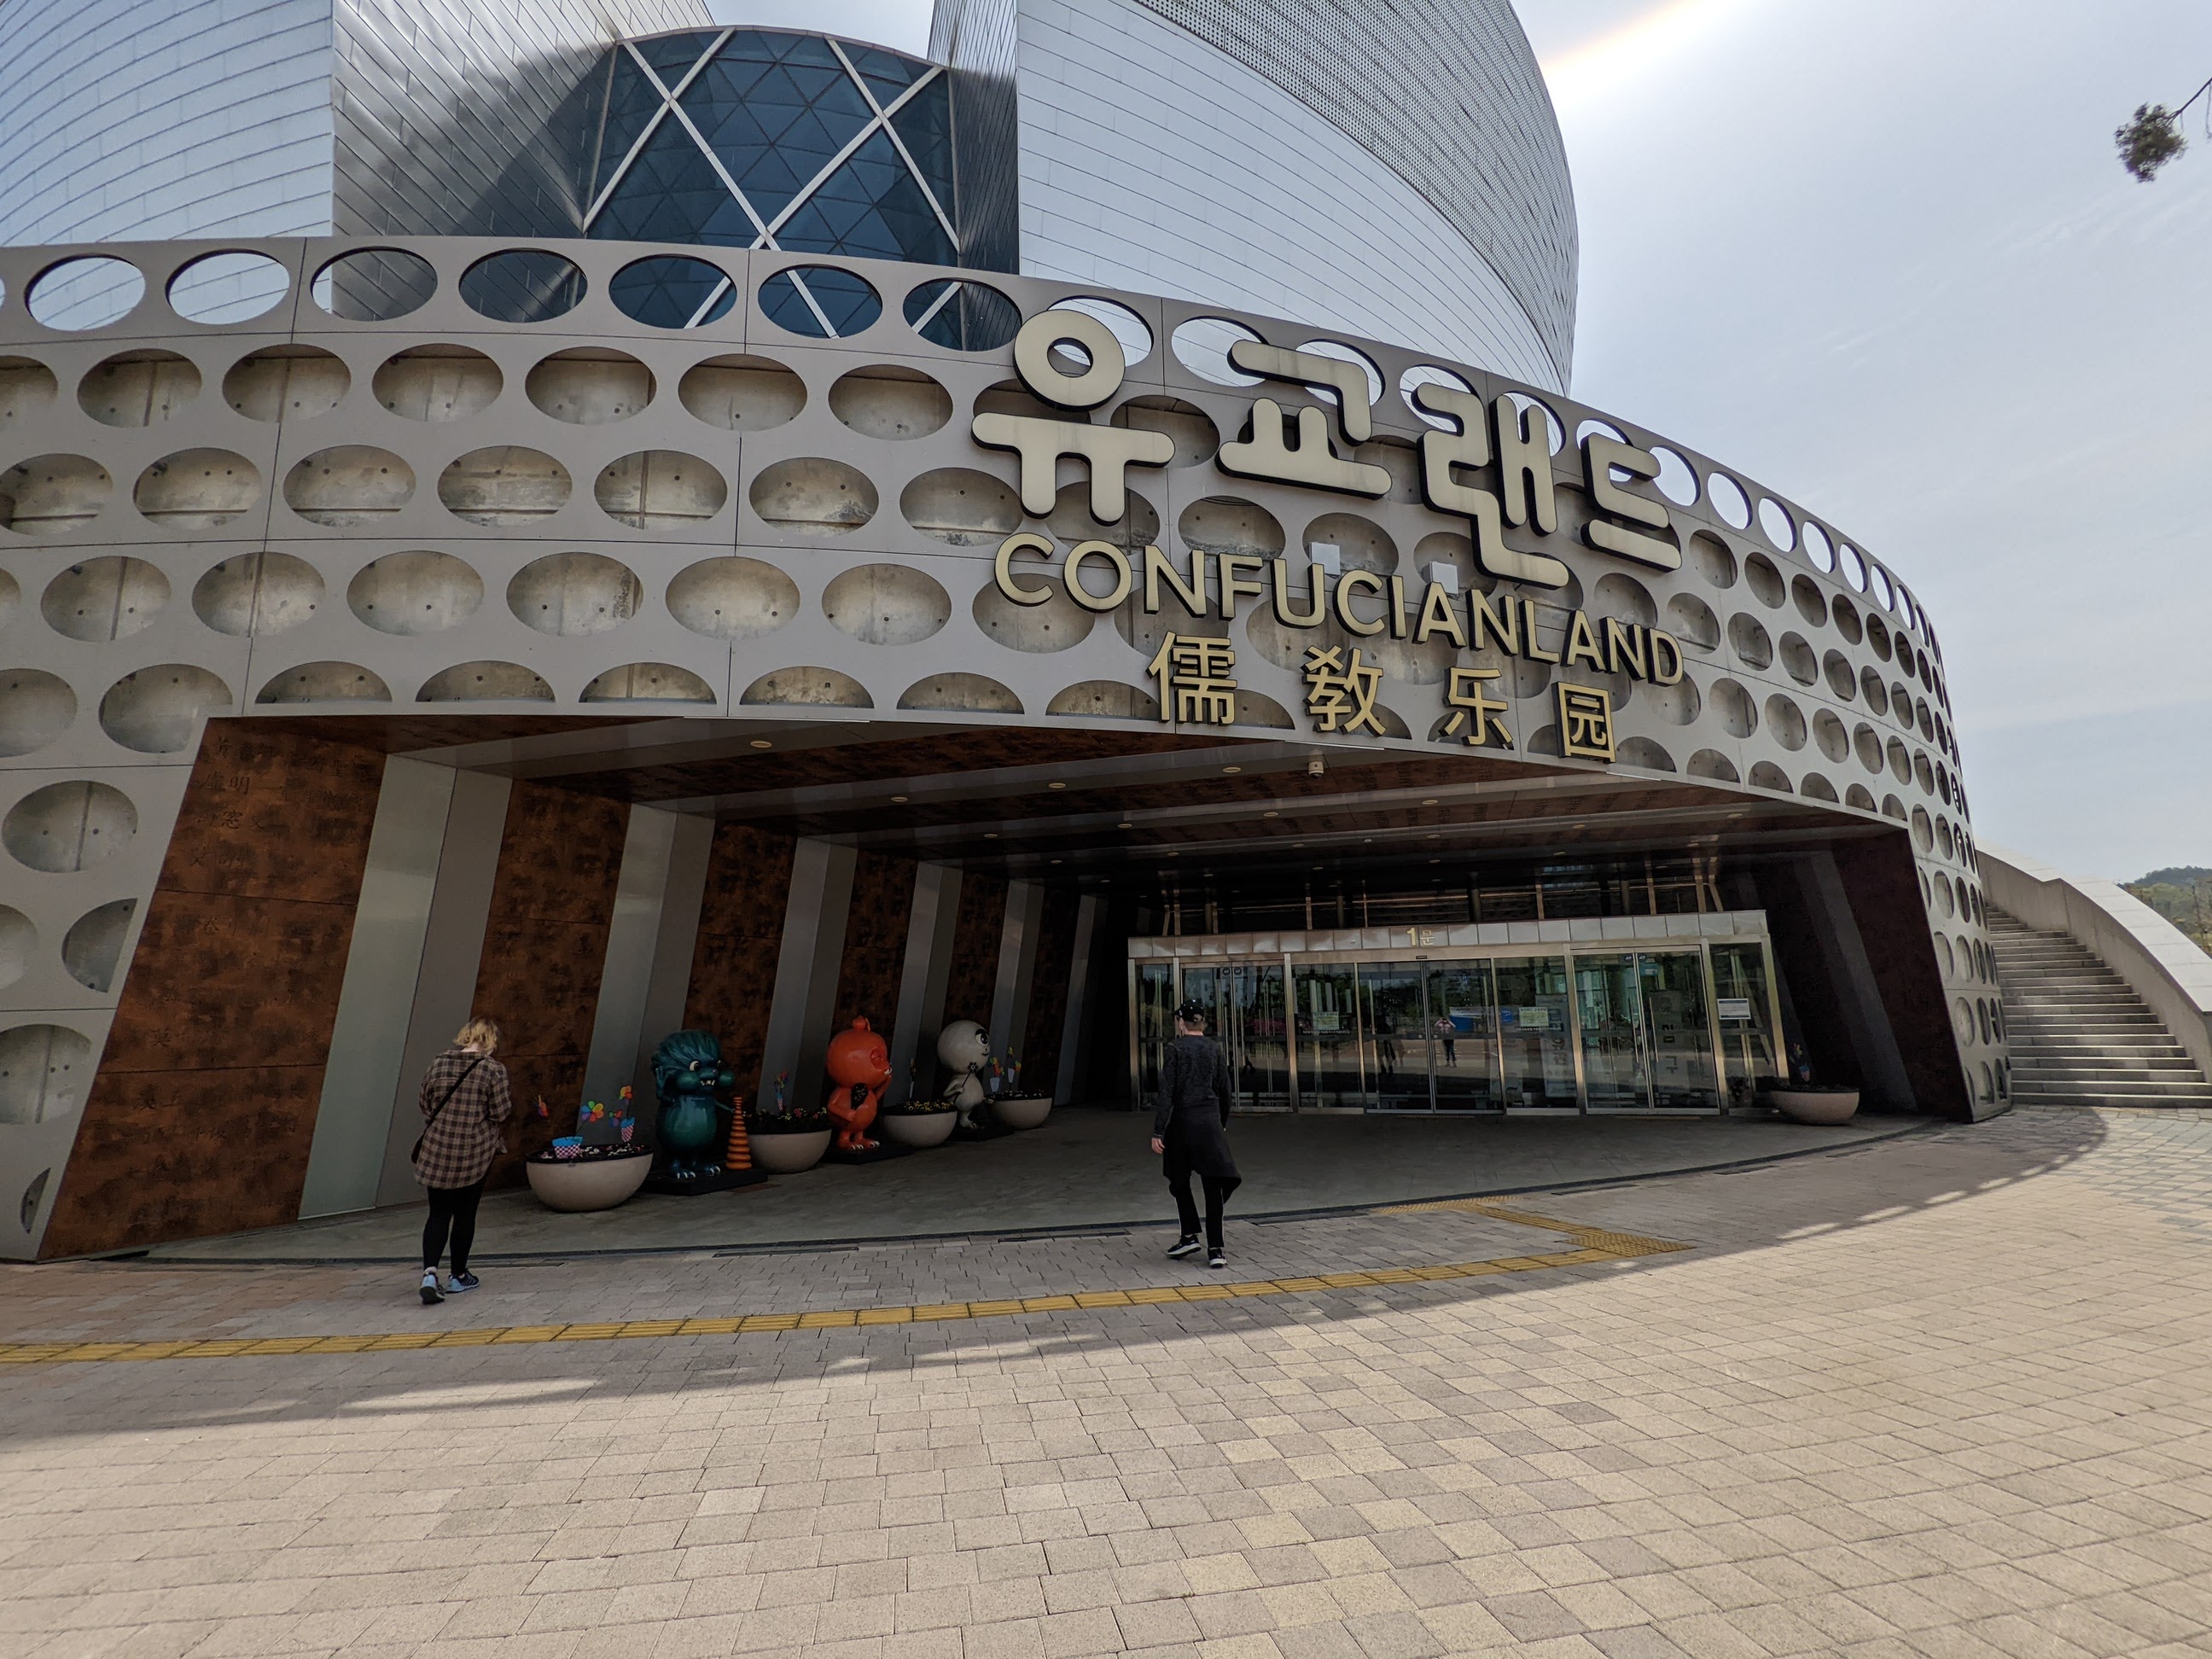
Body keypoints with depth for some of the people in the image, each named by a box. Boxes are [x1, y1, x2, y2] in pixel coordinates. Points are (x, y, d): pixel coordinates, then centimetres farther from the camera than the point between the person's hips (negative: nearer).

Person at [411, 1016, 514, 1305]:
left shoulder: (438, 1064, 1)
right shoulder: (493, 1069, -11)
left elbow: (423, 1103, 10)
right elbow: (501, 1113, -10)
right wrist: (509, 1099, 10)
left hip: (436, 1151, 3)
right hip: (475, 1153, -3)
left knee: (439, 1214, 9)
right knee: (465, 1213, 11)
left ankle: (430, 1272, -9)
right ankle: (459, 1276, 23)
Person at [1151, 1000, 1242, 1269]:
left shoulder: (1175, 1049, -7)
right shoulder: (1215, 1048, 5)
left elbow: (1167, 1093, -11)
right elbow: (1224, 1090, 9)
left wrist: (1158, 1131, -10)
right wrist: (1223, 1123, 23)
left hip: (1181, 1121, -3)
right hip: (1210, 1121, 3)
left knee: (1179, 1181, 17)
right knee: (1212, 1184, 4)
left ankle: (1190, 1236, 15)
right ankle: (1215, 1249, 2)